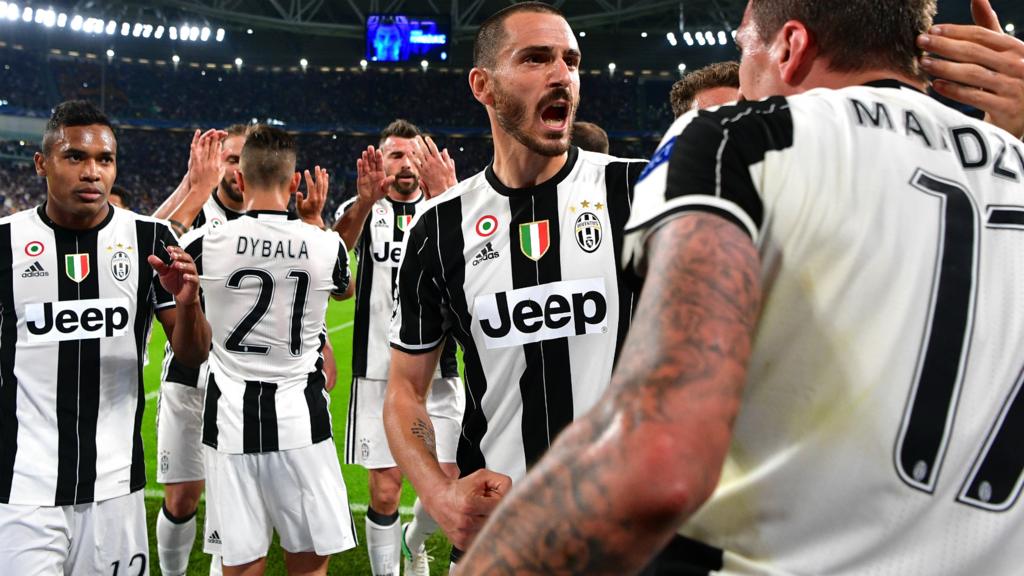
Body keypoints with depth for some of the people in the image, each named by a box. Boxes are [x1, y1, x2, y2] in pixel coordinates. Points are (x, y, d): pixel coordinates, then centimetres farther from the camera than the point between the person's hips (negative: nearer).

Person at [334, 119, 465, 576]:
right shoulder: (360, 210, 4)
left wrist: (447, 196, -35)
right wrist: (365, 202, -40)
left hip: (438, 372, 1)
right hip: (378, 373, -1)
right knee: (384, 492, 1)